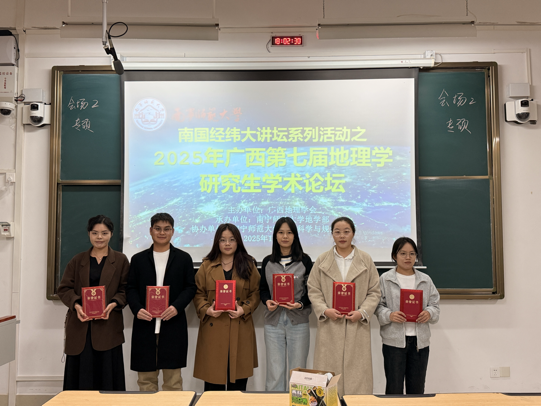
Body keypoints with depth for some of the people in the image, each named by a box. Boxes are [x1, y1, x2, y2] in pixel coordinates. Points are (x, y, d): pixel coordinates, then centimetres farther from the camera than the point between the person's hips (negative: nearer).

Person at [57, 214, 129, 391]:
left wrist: (113, 304, -16)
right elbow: (64, 288, 7)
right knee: (80, 376, 4)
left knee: (106, 375, 0)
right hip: (80, 325, 2)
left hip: (107, 325, -1)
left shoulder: (120, 260, 6)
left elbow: (125, 289, 3)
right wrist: (76, 305, -12)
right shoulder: (77, 260, 12)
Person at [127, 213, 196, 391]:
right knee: (146, 376, 8)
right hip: (145, 324, 1)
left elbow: (190, 287, 3)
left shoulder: (183, 258, 6)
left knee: (172, 376, 4)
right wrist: (137, 309, -10)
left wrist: (177, 307, -13)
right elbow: (131, 288, 7)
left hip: (173, 324, -1)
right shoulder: (138, 259, 10)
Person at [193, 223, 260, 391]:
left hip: (240, 329, 0)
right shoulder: (207, 266, 7)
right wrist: (206, 310, -11)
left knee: (238, 378, 4)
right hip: (213, 328, 0)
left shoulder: (248, 265, 7)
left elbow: (256, 292, 5)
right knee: (213, 376, 3)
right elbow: (198, 293, 7)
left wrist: (244, 309, -11)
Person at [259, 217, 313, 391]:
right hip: (273, 321, 1)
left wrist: (300, 304, -15)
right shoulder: (267, 262, 8)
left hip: (298, 322, -1)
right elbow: (262, 289, 12)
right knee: (274, 373, 4)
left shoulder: (305, 260, 2)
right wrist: (267, 301, -8)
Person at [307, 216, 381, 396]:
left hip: (357, 326, 0)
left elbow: (374, 291, 7)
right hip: (329, 327, 0)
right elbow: (313, 290, 6)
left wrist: (362, 312, -7)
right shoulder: (322, 260, 9)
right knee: (329, 374, 1)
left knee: (357, 373, 0)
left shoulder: (366, 260, 9)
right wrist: (324, 310, -9)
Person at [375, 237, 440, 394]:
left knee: (417, 389, 11)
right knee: (394, 389, 3)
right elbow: (378, 305, 0)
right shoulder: (385, 279, 1)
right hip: (394, 340, -3)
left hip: (419, 340, 3)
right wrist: (389, 315, -19)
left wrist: (429, 313, -9)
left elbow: (435, 304, 12)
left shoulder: (425, 280, 11)